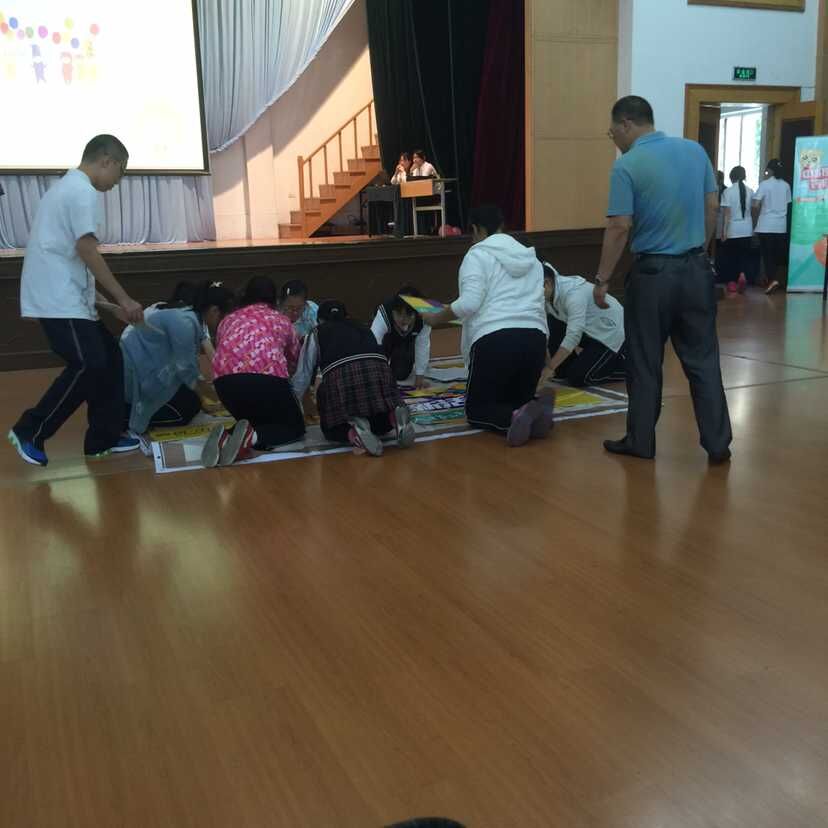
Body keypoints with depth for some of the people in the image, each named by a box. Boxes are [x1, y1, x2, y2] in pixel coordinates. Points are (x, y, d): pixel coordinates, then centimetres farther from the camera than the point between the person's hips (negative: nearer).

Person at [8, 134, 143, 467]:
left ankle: (103, 438, 13)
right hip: (60, 300, -11)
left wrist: (105, 302, 23)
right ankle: (29, 431, -1)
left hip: (65, 298, 11)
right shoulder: (82, 190, -10)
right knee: (88, 366, -13)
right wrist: (124, 299, -12)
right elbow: (87, 252, -17)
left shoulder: (67, 186, 23)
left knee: (108, 357, 10)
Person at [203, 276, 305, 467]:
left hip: (225, 379, 3)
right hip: (267, 377, -3)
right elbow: (295, 361, 34)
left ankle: (226, 438, -6)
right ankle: (252, 437, -14)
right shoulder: (282, 320, 25)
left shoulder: (227, 320, 30)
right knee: (295, 426, 18)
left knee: (254, 421, 29)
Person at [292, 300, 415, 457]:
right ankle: (394, 418, -8)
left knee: (332, 429, 19)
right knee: (382, 423, 26)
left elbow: (303, 376, 30)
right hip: (379, 371, 3)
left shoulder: (317, 334, 27)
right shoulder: (364, 329, 35)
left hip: (340, 376, -3)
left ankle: (353, 433, -14)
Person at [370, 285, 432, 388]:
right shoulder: (383, 315, -44)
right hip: (386, 337, -1)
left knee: (401, 374, -10)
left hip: (408, 338, 1)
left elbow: (422, 347, -29)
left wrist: (420, 377, -26)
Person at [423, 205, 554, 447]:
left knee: (477, 409, 9)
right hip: (535, 337, 6)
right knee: (518, 400, 23)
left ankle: (515, 418, -25)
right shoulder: (531, 257, 22)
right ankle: (538, 407, -15)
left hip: (495, 338, -5)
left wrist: (437, 318, 4)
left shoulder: (478, 255, 3)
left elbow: (470, 302, -11)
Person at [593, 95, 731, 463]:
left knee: (645, 363, 7)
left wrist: (602, 279, -9)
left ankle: (641, 441, 16)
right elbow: (712, 207, 8)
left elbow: (619, 228, -16)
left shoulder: (627, 165, -12)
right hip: (696, 270, 5)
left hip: (652, 273, -5)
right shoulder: (695, 150, 5)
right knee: (703, 360, 9)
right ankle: (718, 443, 11)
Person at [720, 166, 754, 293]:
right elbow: (752, 210, 5)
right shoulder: (750, 191, 1)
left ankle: (732, 282, 15)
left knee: (730, 255, 10)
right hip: (746, 229, 3)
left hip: (733, 229, -3)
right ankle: (742, 274, -12)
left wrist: (724, 231, -7)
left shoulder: (728, 191, -9)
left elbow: (727, 214, -11)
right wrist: (753, 227, 16)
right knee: (744, 254, 12)